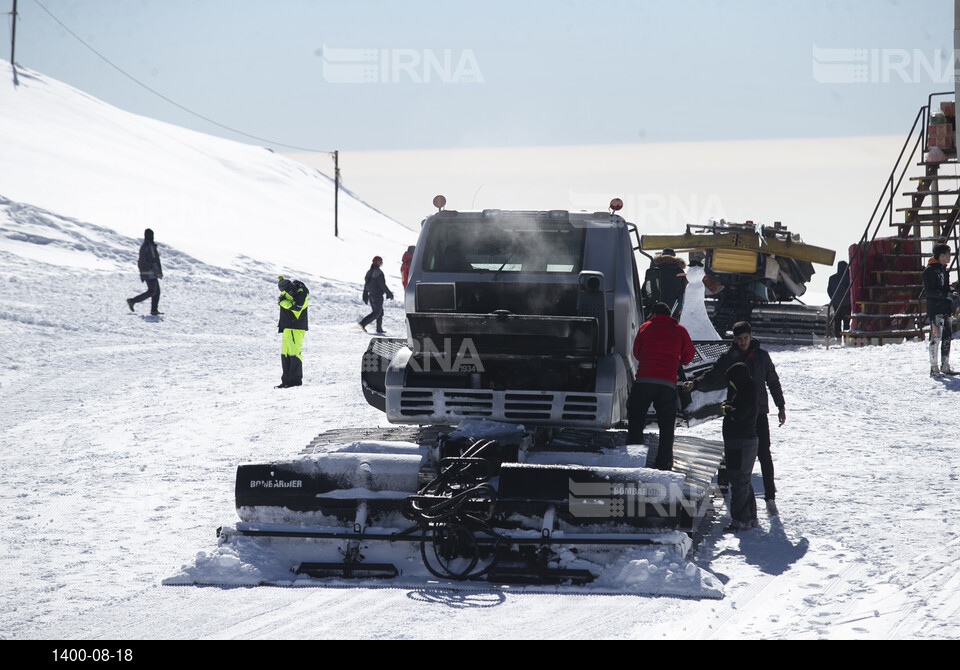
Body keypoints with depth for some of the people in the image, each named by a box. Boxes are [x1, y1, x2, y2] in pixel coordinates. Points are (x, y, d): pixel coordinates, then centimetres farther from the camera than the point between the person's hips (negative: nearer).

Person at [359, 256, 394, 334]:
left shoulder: (369, 272, 9)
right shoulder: (378, 272, -16)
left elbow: (366, 285, 13)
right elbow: (382, 285, -17)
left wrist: (365, 297, 18)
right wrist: (389, 294, -7)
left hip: (371, 295, 8)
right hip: (378, 296, -8)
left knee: (380, 312, 17)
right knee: (376, 313, -5)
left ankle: (379, 328, 15)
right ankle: (363, 323, -17)